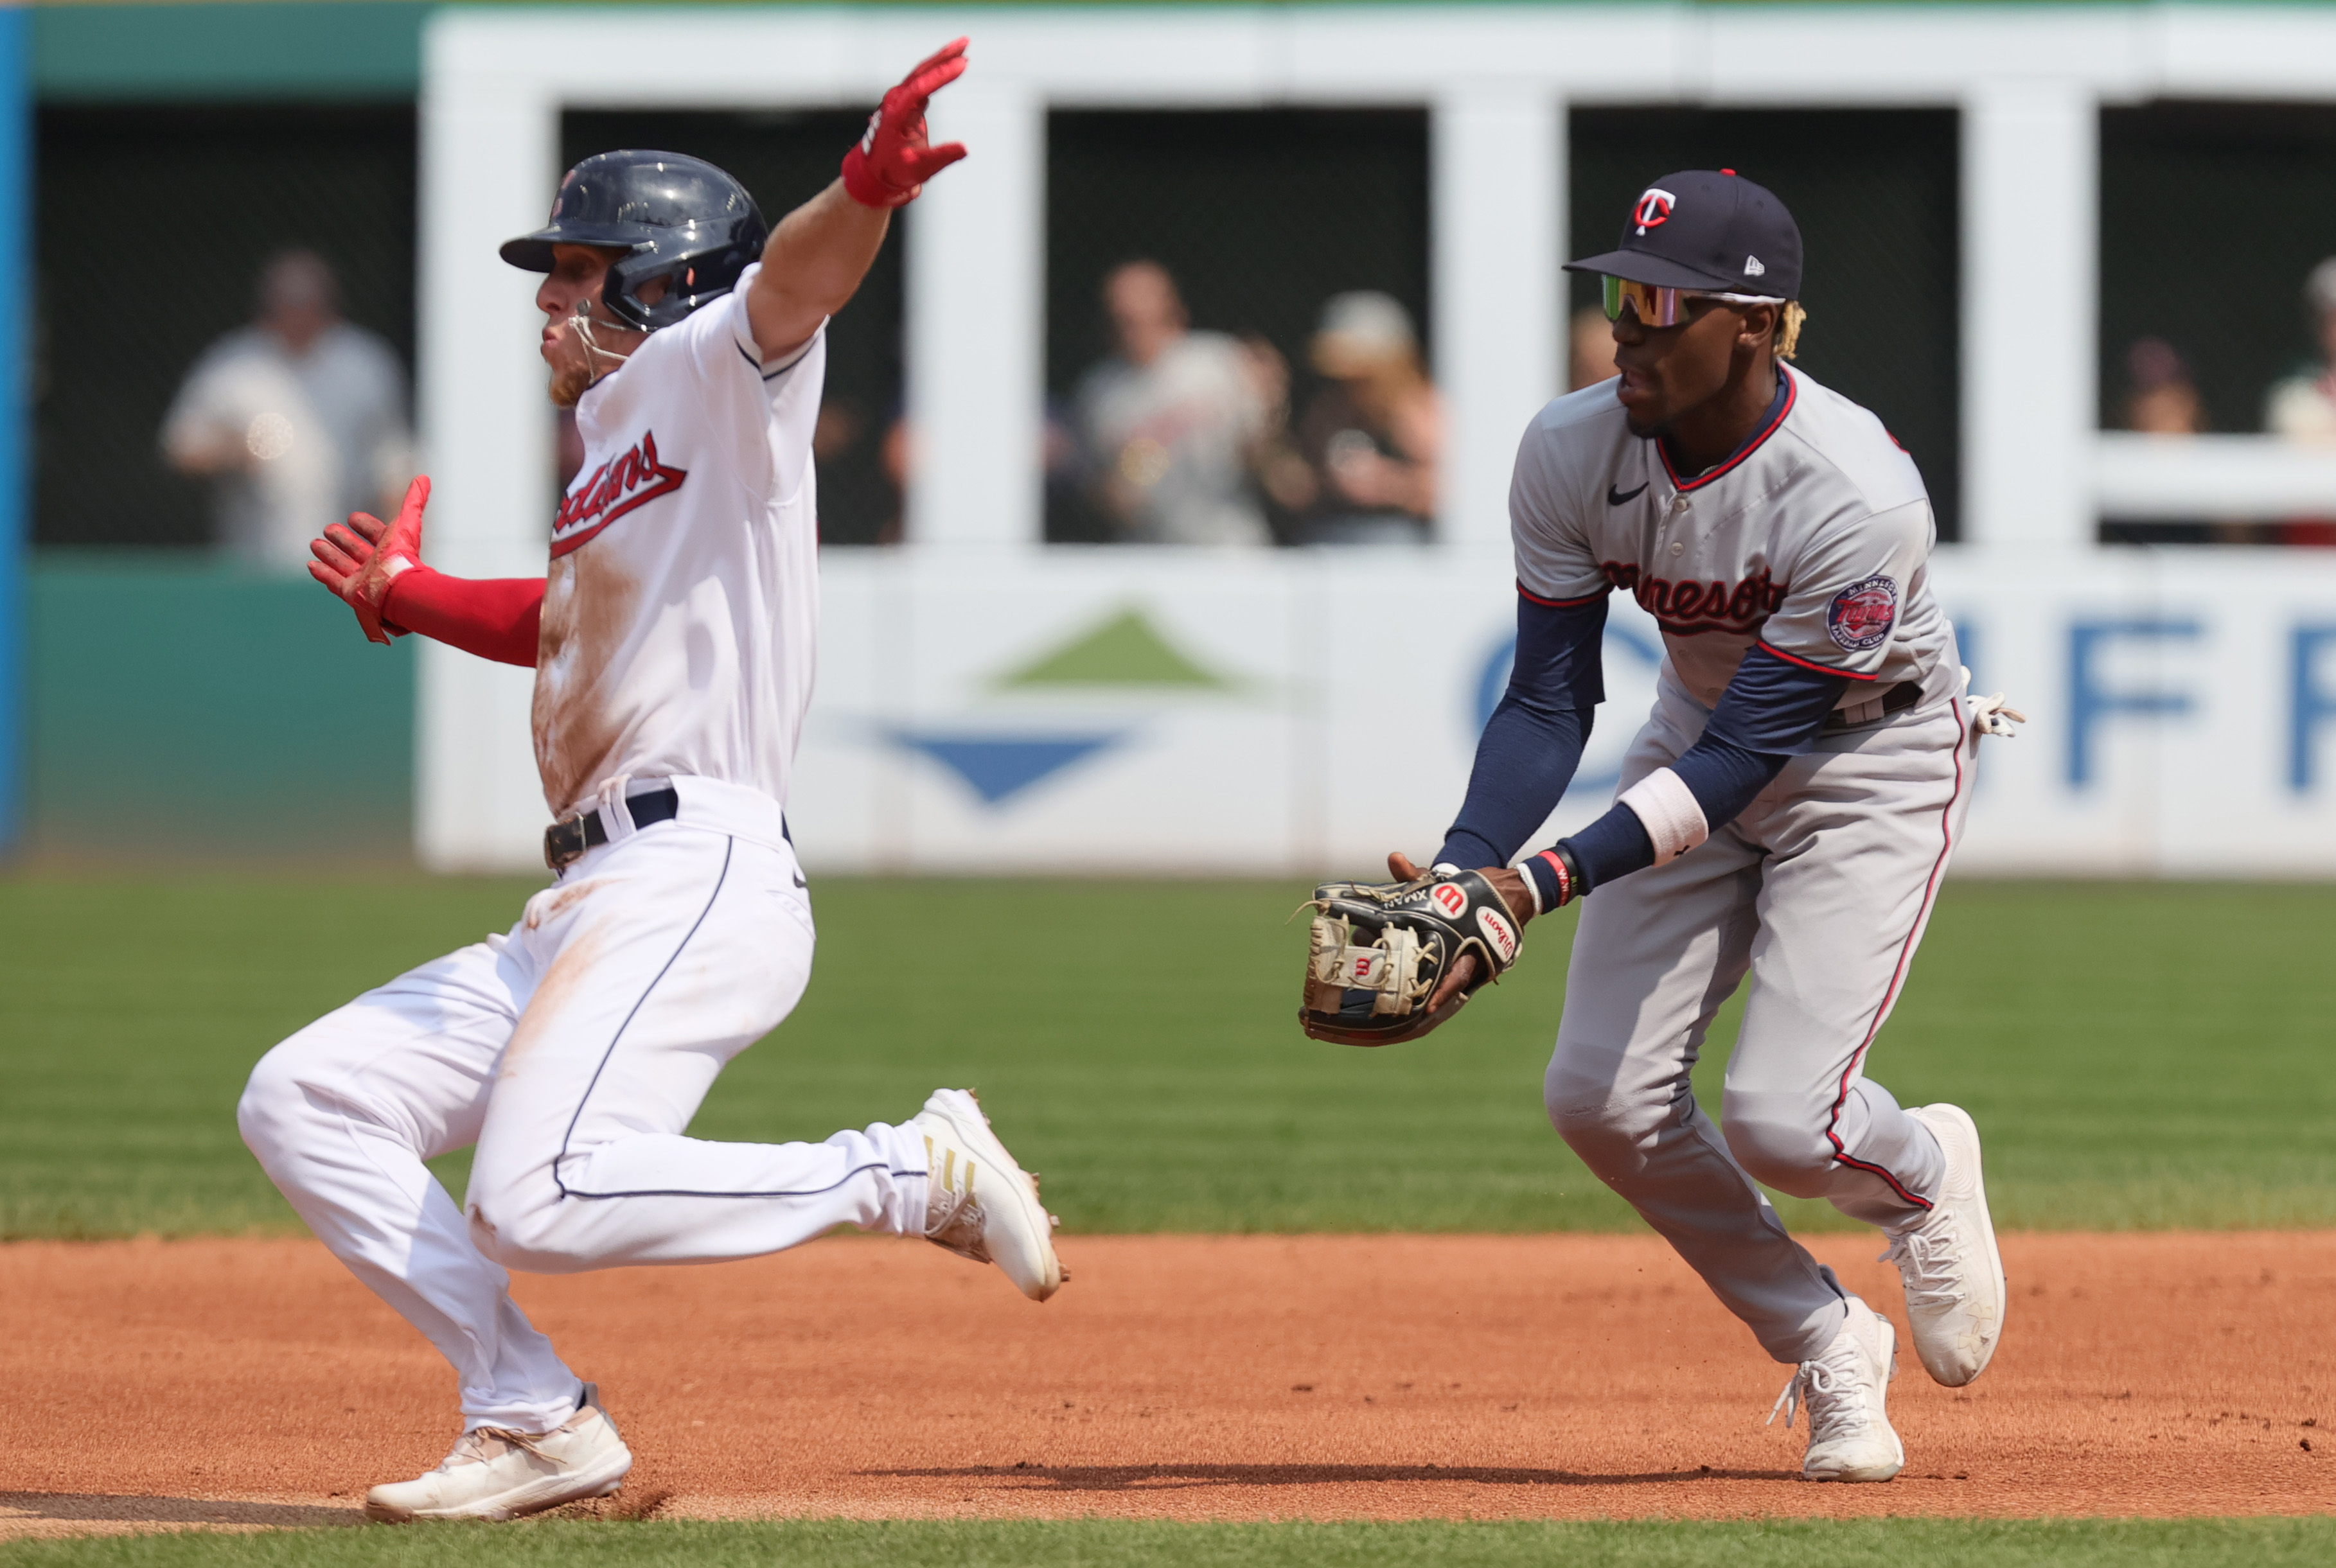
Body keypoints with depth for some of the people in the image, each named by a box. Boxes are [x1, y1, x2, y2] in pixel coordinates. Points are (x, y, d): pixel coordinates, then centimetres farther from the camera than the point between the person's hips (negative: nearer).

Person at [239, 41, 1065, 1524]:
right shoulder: (616, 445, 25)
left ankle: (918, 1171, -13)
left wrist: (867, 192, -45)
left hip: (702, 875, -10)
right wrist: (411, 602, 39)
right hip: (583, 907, 10)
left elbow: (787, 288, -25)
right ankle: (534, 1419, 4)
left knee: (539, 1202, -28)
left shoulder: (713, 375, -2)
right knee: (304, 1100, 8)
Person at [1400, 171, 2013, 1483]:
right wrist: (1460, 874, -29)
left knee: (1781, 1118, -19)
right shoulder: (1573, 453, -17)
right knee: (1604, 1097, -7)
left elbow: (1752, 751, -31)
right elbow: (1549, 702, -12)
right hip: (1703, 746, 6)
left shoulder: (1858, 497, -33)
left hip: (1875, 769, -6)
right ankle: (1830, 1350, 14)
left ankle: (1924, 1170, 20)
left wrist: (1555, 878, -40)